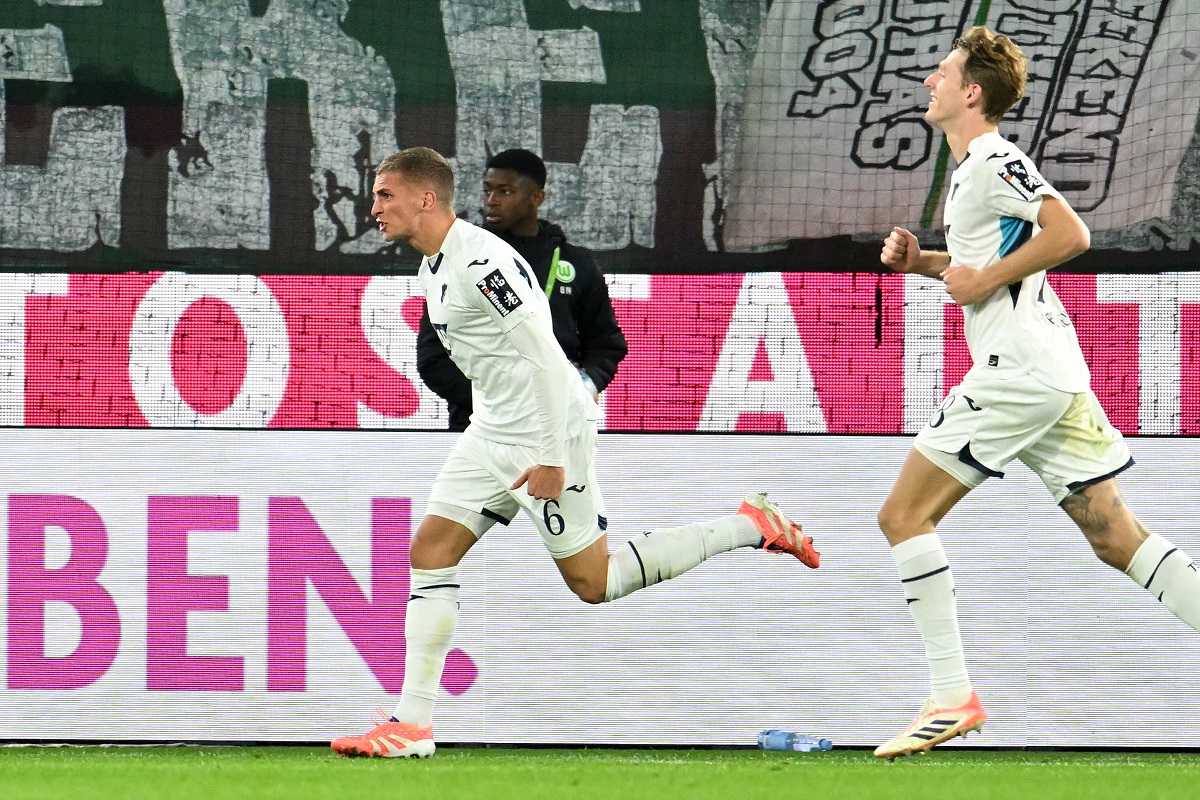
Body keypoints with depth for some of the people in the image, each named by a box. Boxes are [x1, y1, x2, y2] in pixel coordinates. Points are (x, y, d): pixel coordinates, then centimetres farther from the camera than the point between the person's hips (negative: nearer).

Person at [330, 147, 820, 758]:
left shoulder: (482, 262, -22)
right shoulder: (433, 267, 10)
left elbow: (547, 359, -24)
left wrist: (552, 458, -25)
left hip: (549, 432, -9)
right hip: (494, 432, 10)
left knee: (593, 581, -1)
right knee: (429, 551, -1)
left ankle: (749, 527, 9)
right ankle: (412, 724, -2)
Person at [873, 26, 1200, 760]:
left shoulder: (995, 162, -9)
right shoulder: (975, 169, 21)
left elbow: (1070, 235, -21)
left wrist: (985, 280, -15)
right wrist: (924, 262, 17)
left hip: (1020, 370, -10)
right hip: (1054, 372, 10)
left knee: (904, 514, -6)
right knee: (1117, 538, 7)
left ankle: (952, 698, -9)